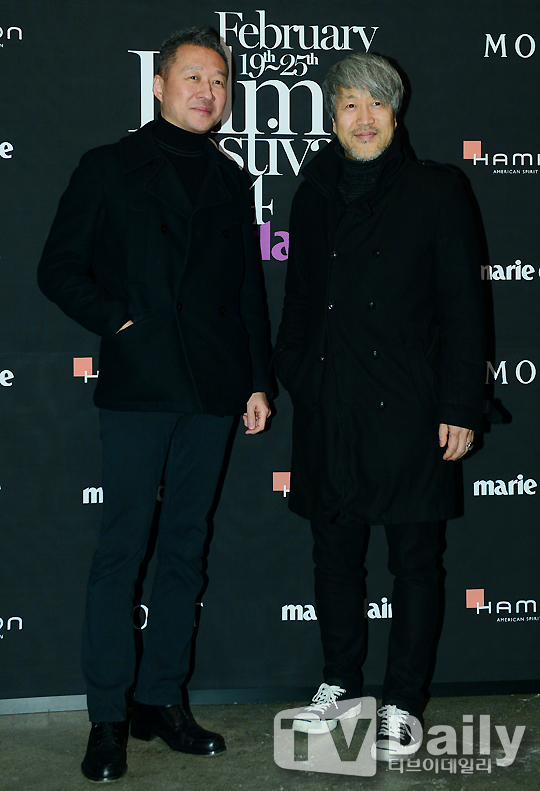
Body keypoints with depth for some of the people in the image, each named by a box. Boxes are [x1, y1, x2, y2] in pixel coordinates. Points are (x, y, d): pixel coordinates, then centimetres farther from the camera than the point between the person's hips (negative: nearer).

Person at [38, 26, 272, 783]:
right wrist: (120, 323, -9)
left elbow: (249, 289, 16)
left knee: (186, 547, 8)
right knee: (122, 545, -3)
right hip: (137, 387, -4)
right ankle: (108, 715, 7)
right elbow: (59, 268, 2)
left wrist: (259, 380, 11)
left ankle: (164, 698, 19)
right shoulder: (109, 168, 5)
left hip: (212, 391, 4)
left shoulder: (230, 180, 15)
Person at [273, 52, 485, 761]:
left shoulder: (435, 191, 0)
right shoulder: (315, 195, 12)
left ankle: (403, 704, 17)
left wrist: (461, 407, -9)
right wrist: (291, 378, 9)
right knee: (334, 551, 12)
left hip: (408, 407, -4)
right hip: (328, 406, 4)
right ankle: (342, 683, 29)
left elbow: (463, 306, -3)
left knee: (414, 560, 4)